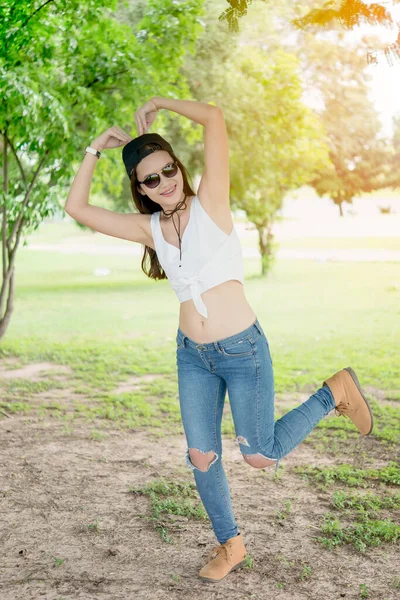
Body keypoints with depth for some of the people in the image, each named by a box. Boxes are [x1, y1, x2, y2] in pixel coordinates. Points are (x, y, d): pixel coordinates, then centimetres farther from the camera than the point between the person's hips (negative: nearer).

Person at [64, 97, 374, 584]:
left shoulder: (209, 203, -9)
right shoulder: (148, 228, 4)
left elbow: (213, 118, -19)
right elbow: (76, 207, 6)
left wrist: (158, 104, -5)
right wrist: (96, 148, 5)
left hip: (243, 351, -5)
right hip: (192, 356, 5)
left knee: (261, 456, 4)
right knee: (201, 458, 9)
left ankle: (334, 394, 25)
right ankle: (230, 545, 32)